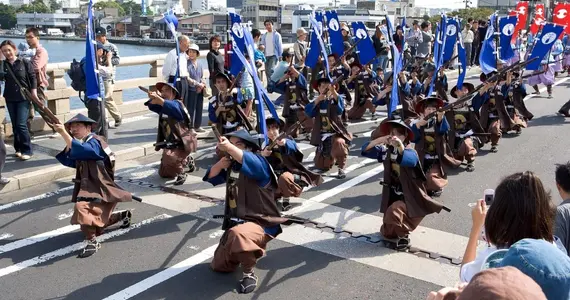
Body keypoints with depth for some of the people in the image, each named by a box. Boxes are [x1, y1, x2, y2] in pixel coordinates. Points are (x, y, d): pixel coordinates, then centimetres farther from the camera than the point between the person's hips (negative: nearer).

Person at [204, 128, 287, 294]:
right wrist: (221, 164, -10)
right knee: (219, 266, 18)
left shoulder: (259, 163, -19)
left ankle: (249, 274, -19)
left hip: (261, 223, -8)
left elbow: (247, 161, -43)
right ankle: (251, 251, 40)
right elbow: (210, 177, 11)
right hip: (236, 221, 8)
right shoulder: (231, 165, 6)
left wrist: (229, 148, -61)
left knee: (238, 234, -44)